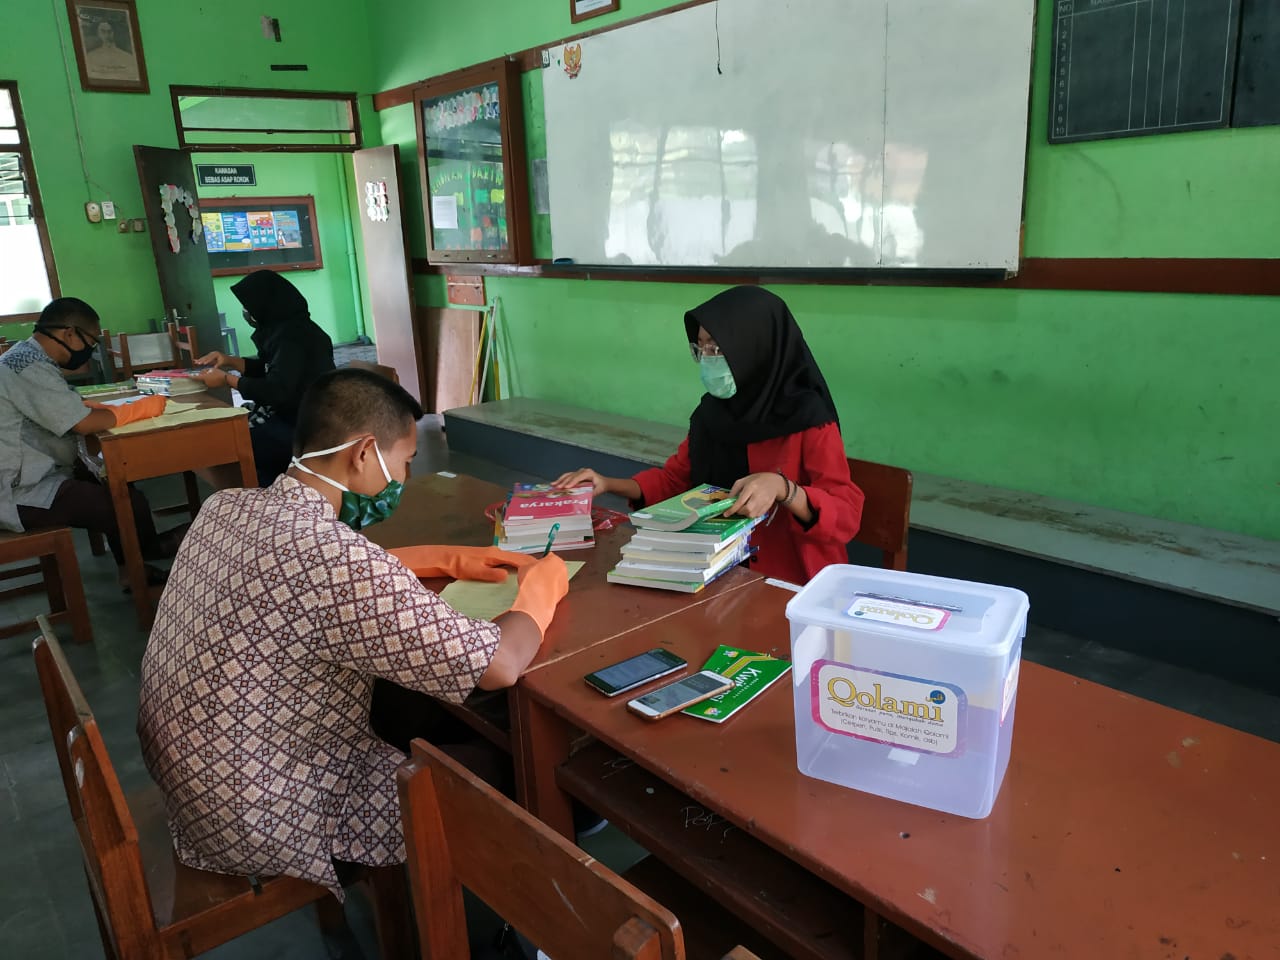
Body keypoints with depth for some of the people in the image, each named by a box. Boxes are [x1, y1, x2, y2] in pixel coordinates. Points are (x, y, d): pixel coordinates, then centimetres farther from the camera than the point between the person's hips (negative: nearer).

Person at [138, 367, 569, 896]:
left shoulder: (226, 506, -5)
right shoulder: (332, 560, -33)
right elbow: (499, 665, -28)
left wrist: (451, 559, 8)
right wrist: (542, 586, -9)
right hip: (256, 827, -8)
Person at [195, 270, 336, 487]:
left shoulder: (292, 336, -21)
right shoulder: (286, 328, 9)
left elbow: (276, 391, -25)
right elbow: (269, 369, 22)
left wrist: (228, 380, -13)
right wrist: (230, 361, 9)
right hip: (293, 416, 10)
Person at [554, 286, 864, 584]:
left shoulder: (808, 419, -13)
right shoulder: (713, 410, 3)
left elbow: (847, 515, -17)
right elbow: (675, 478, 16)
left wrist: (782, 488, -35)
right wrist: (609, 484, 0)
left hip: (790, 584, -5)